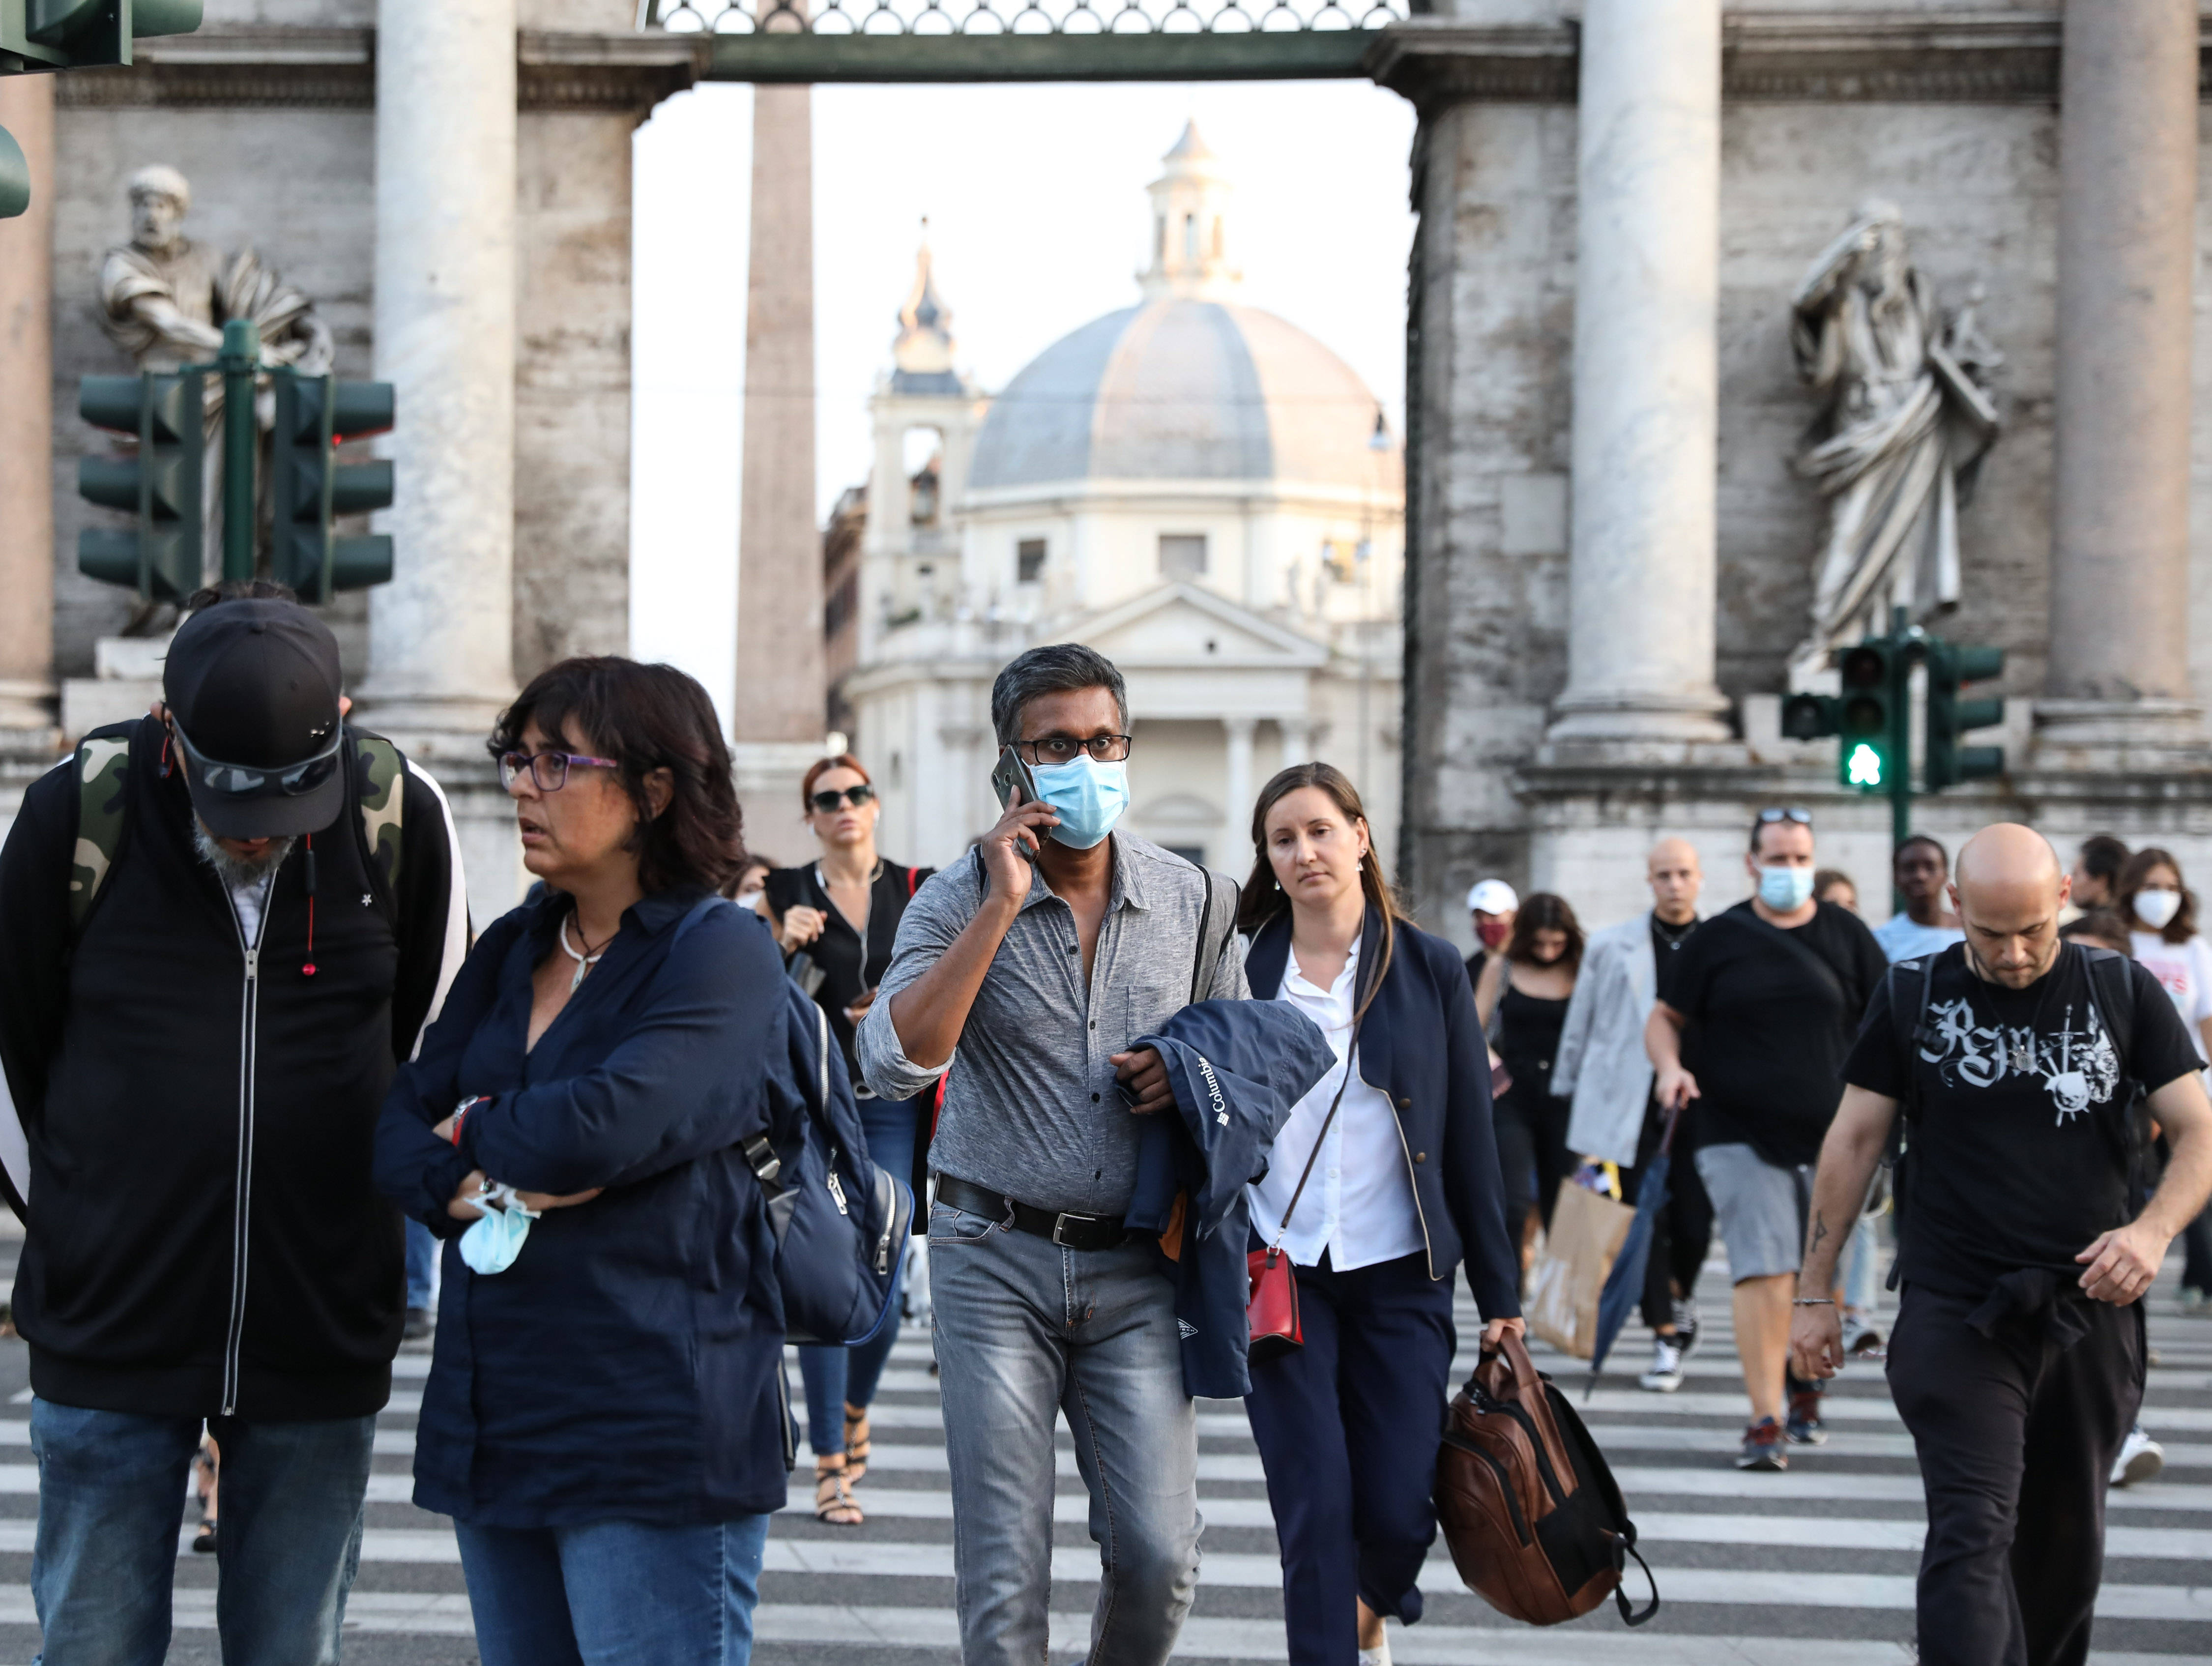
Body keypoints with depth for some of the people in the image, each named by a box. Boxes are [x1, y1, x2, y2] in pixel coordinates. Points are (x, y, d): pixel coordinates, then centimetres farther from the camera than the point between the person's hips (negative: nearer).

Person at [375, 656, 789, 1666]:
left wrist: (477, 1130, -2)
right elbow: (400, 1128, 8)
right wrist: (473, 1186, -13)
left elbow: (609, 1125, -21)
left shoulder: (724, 953, -8)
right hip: (493, 1422, 7)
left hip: (653, 1425, -7)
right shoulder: (509, 952, 16)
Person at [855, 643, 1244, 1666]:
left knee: (1159, 1553, -3)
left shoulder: (1189, 900, 4)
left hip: (1134, 1268, 2)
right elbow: (892, 1064, -21)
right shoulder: (957, 902, -5)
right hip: (996, 1258, -2)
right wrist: (1000, 906, -22)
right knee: (1003, 1572, 0)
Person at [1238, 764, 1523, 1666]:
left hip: (1398, 1275, 0)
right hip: (1278, 1271, 0)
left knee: (1399, 1511, 0)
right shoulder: (1242, 968, 2)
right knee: (1315, 1509, -6)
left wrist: (1499, 1294, 2)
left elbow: (1471, 1139, 3)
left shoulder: (1428, 968, 2)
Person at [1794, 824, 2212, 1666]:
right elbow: (1853, 1140, 6)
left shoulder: (2125, 994, 3)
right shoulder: (1912, 998, 2)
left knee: (2066, 1546, 12)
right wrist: (1814, 1292, 5)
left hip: (2090, 1314, 2)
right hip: (1954, 1314, -2)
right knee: (1972, 1534, -14)